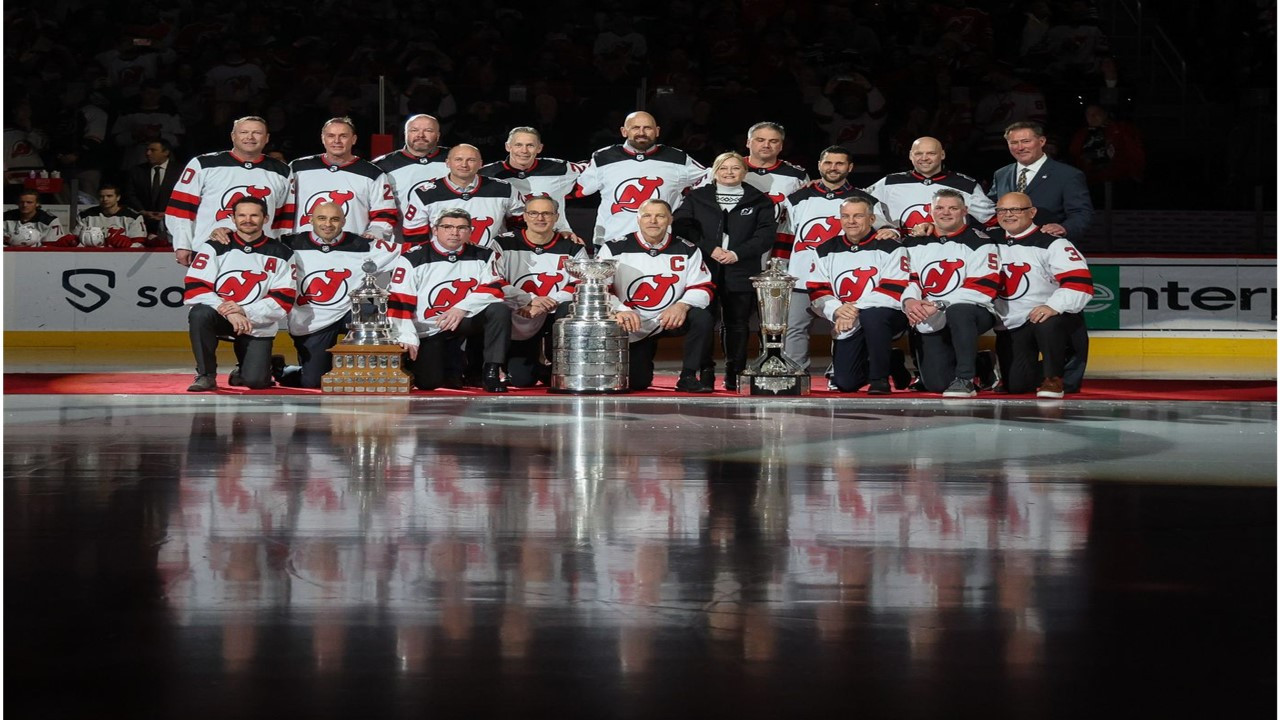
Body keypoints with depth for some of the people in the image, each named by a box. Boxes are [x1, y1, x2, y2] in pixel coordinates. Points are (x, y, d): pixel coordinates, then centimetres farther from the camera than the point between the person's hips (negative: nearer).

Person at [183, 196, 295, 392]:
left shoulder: (281, 255, -2)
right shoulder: (214, 248, -5)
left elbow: (284, 301, -8)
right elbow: (195, 290, -13)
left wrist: (245, 311, -21)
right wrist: (228, 311, -26)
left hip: (258, 326, 0)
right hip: (220, 316, 0)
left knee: (255, 381, -15)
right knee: (200, 314, -33)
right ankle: (206, 375, -16)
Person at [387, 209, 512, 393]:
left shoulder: (482, 257, 2)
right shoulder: (413, 260, -8)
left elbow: (495, 289, -9)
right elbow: (398, 303, -12)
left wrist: (462, 308, -25)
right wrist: (407, 337, -23)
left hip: (465, 324, 2)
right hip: (428, 333, -2)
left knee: (500, 309, -24)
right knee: (428, 382, -20)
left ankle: (492, 371, -18)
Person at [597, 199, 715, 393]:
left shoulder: (687, 250, -1)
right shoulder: (614, 249, -6)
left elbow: (703, 288, -4)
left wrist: (682, 305, -26)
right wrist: (620, 310, -30)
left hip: (670, 321, 1)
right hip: (632, 328, -1)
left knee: (702, 318, -28)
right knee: (636, 383, -7)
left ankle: (688, 378, -12)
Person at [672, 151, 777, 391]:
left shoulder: (759, 201, 11)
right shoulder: (696, 198, 12)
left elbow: (766, 234, 1)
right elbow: (681, 225, 0)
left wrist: (738, 253, -12)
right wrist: (709, 249, -12)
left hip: (741, 271, 0)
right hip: (705, 270, 0)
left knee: (737, 323, 3)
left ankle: (734, 375, 10)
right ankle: (705, 373, -2)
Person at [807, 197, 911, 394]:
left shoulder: (891, 248, -6)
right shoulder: (825, 251, 8)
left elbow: (894, 291, -17)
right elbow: (817, 292, 3)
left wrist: (856, 311, -25)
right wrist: (837, 310, -19)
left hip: (886, 315, -4)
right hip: (847, 325, 4)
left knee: (872, 316, -40)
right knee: (845, 383, -8)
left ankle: (880, 378, -20)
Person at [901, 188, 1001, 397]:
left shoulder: (980, 243, -5)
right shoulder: (916, 244, 12)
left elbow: (983, 288, -14)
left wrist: (939, 305, -22)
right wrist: (909, 300, -19)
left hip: (974, 312, -5)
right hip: (931, 323, 5)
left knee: (958, 311, -40)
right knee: (935, 384, -8)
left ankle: (966, 379, -28)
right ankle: (973, 364, 27)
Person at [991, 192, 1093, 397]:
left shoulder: (1051, 243, -11)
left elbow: (1080, 282, -21)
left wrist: (1054, 306, -35)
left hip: (1050, 316, -5)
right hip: (1011, 326, 5)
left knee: (1047, 324, -40)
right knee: (1016, 385, -9)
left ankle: (1054, 378, -18)